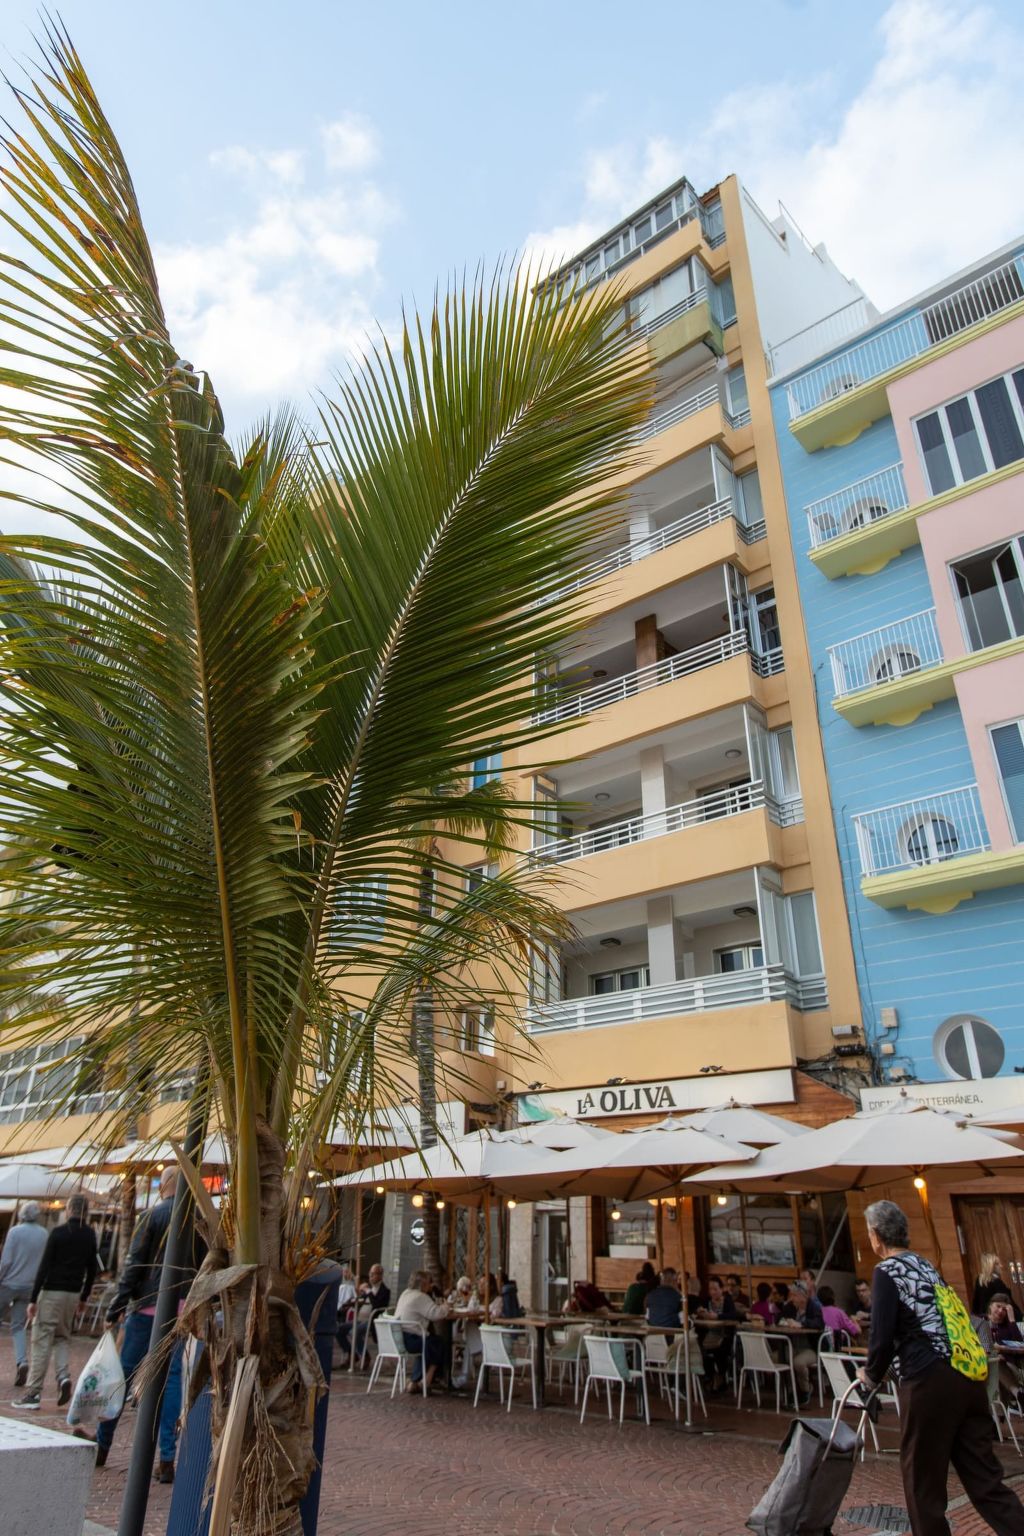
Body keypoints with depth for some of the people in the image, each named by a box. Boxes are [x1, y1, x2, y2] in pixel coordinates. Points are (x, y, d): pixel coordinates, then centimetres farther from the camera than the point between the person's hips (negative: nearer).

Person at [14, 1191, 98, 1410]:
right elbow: (92, 1268, 9)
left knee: (41, 1340, 2)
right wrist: (84, 1297, 17)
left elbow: (44, 1266, -12)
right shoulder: (90, 1235, 7)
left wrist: (33, 1299, -9)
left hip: (52, 1292, -5)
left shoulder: (58, 1232, -9)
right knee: (62, 1337, 18)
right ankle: (63, 1376, -3)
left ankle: (33, 1392, 1)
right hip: (73, 1294, 5)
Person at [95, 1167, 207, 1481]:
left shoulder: (152, 1216, -5)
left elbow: (133, 1266, -9)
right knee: (172, 1377, 7)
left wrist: (116, 1309, -5)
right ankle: (167, 1459, 5)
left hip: (148, 1306, -3)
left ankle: (102, 1445, 24)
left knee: (124, 1373, 11)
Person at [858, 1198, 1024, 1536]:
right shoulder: (926, 1265, 17)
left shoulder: (887, 1271, -6)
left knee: (923, 1480, 8)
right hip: (968, 1375, 8)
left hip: (930, 1381, -7)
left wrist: (871, 1375, 6)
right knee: (984, 1478, 12)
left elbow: (882, 1336, -13)